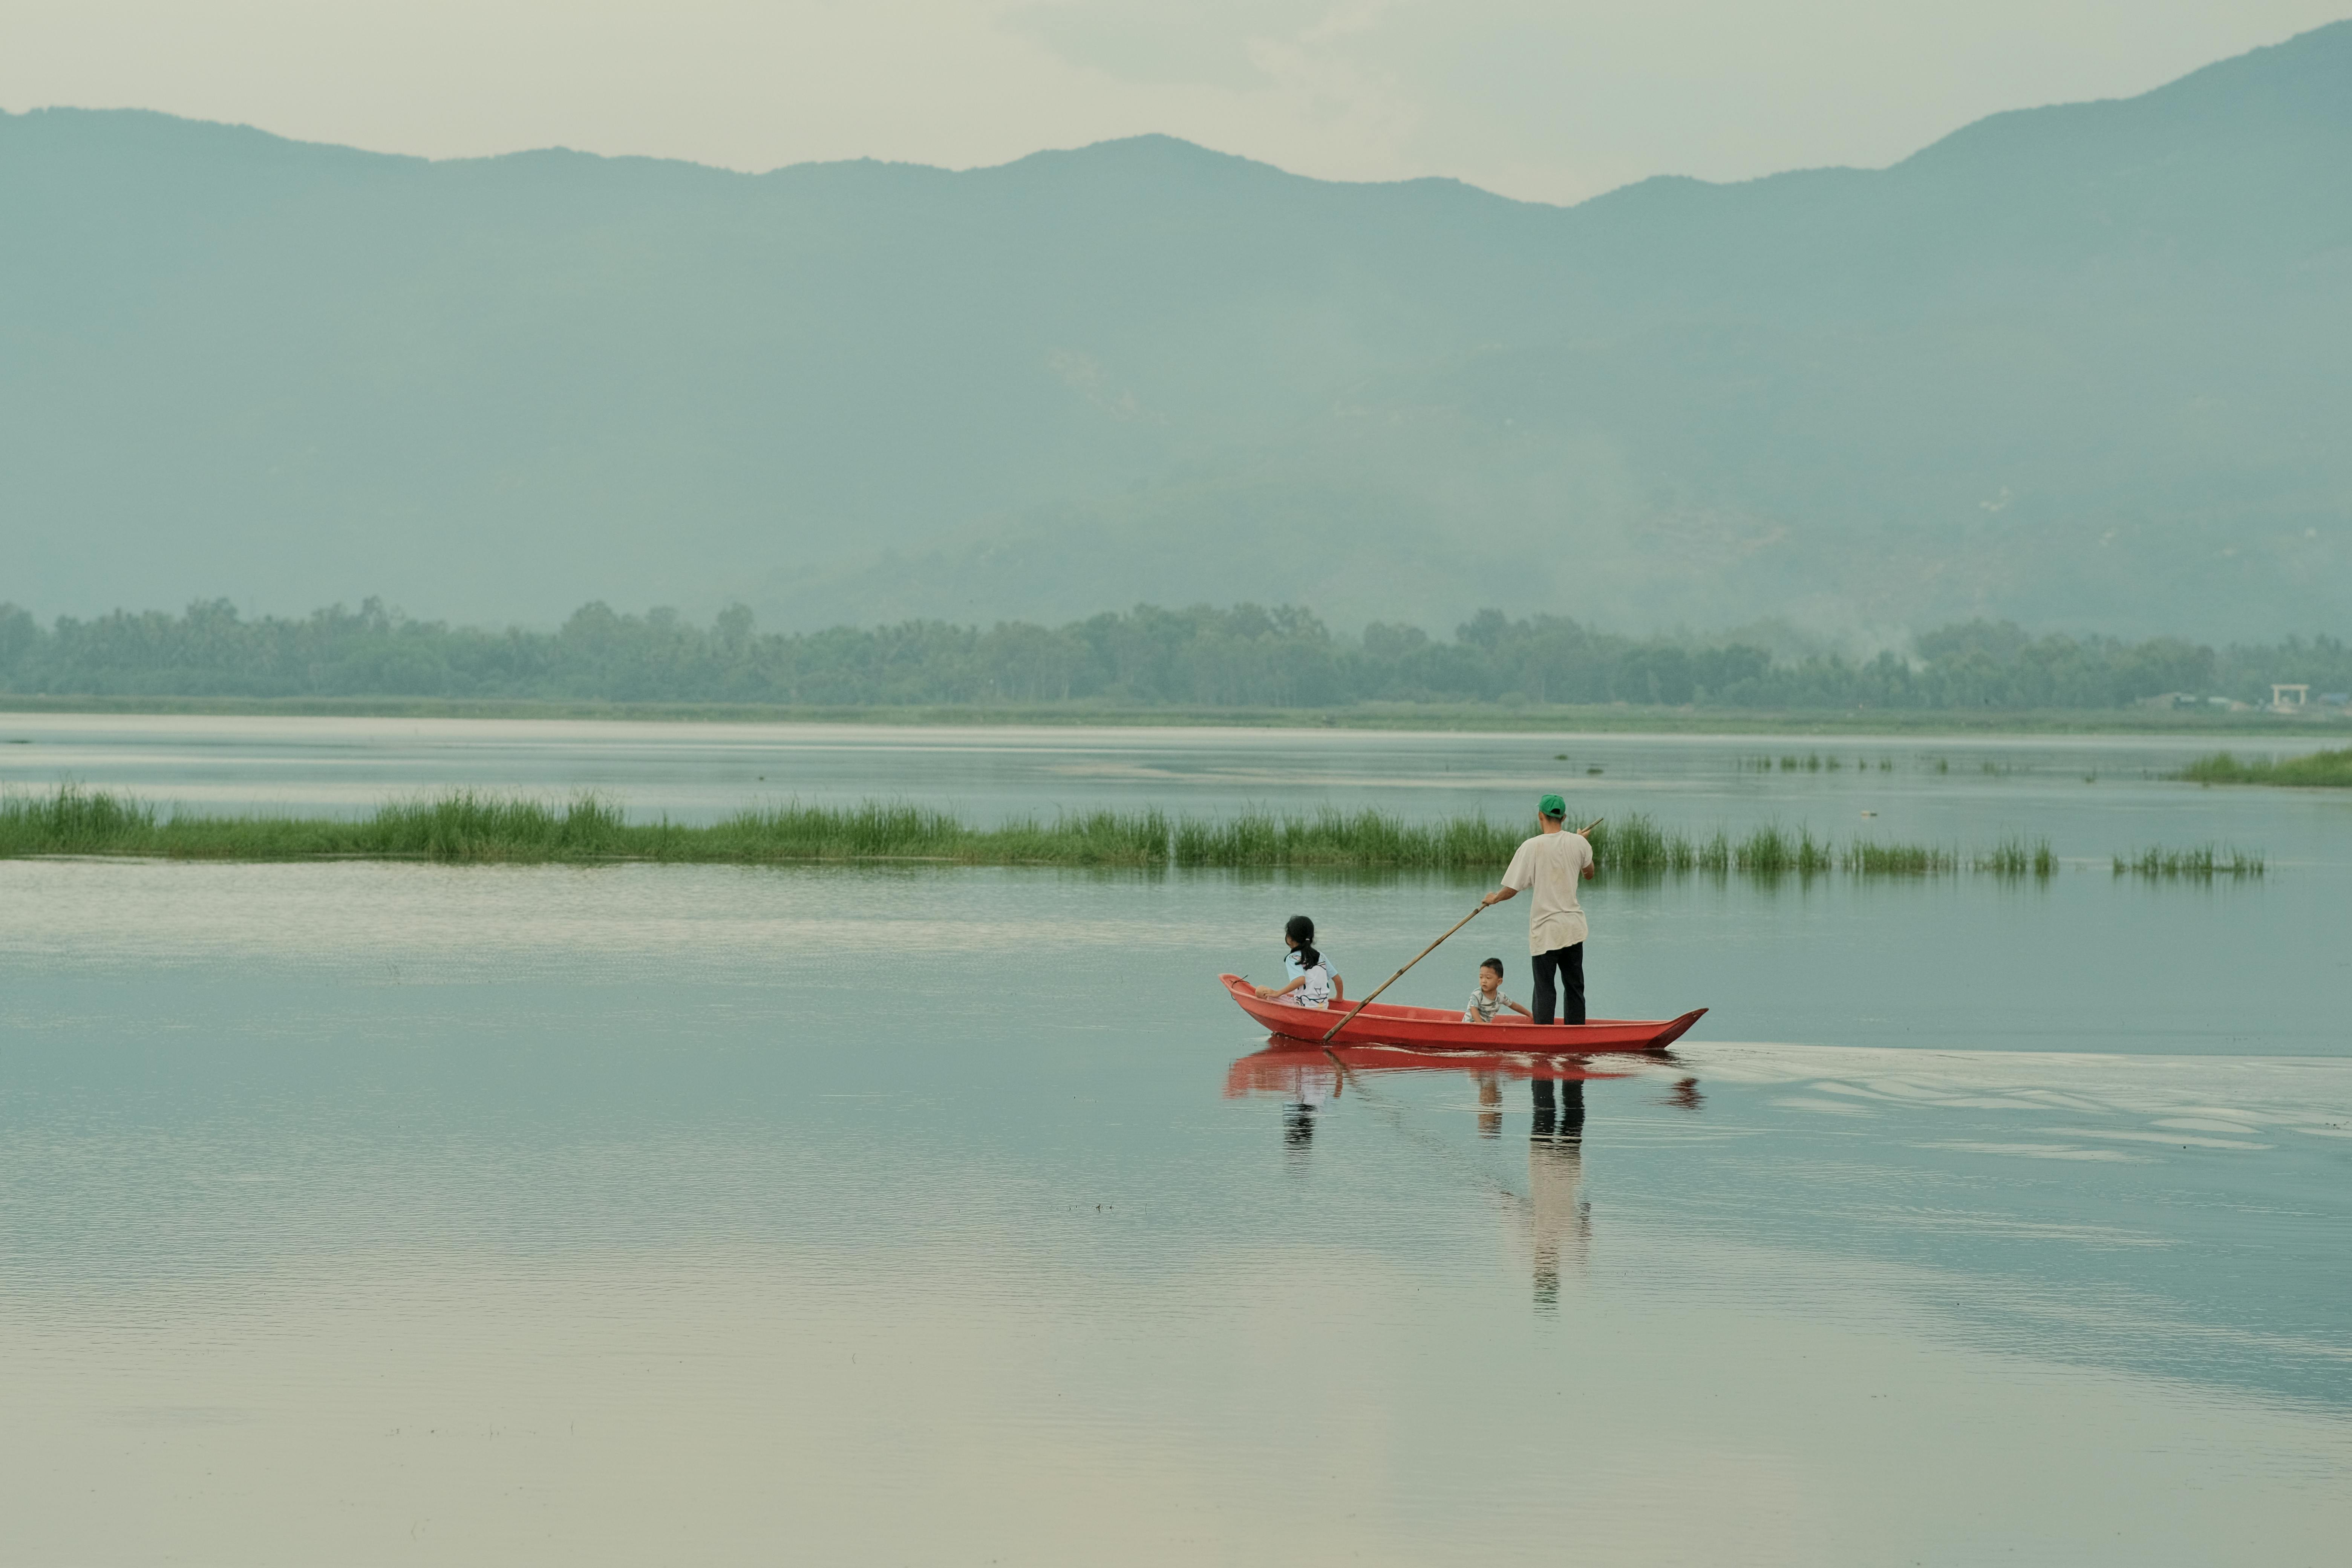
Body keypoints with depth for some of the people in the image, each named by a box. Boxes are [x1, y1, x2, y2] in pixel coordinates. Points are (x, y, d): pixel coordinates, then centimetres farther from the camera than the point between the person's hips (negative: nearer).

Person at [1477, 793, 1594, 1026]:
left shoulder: (1532, 847, -14)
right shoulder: (1578, 843, -2)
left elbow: (1511, 890, -11)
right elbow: (1589, 873, 20)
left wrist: (1494, 898, 11)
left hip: (1545, 930, -4)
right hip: (1574, 927, 4)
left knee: (1545, 989, 1)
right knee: (1574, 987, 12)